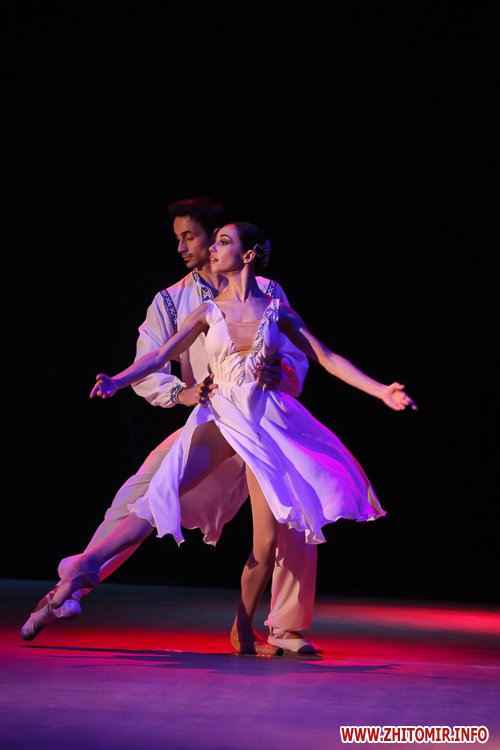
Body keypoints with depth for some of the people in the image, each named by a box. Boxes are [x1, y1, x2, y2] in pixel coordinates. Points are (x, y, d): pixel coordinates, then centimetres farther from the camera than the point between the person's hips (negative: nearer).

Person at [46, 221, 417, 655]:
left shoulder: (277, 311, 4)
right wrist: (118, 381, -18)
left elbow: (327, 359, 5)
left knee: (268, 541, -3)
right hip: (221, 418, 0)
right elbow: (161, 356, -1)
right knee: (165, 488, -23)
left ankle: (244, 627, 15)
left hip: (267, 422, 0)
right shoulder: (210, 311, 6)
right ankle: (87, 565, -27)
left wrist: (381, 391, -3)